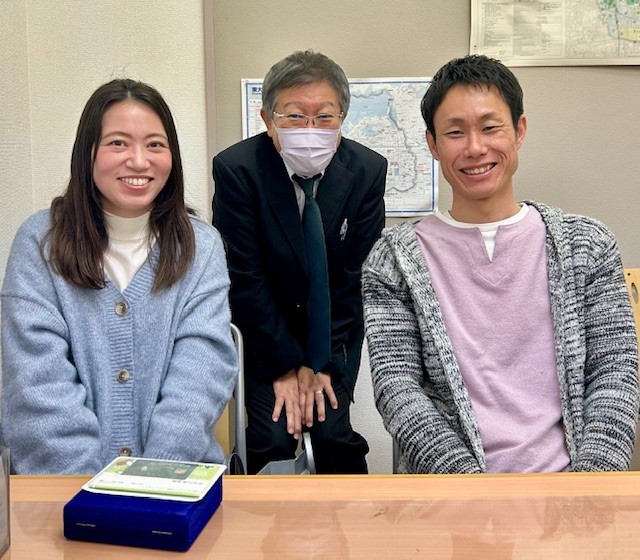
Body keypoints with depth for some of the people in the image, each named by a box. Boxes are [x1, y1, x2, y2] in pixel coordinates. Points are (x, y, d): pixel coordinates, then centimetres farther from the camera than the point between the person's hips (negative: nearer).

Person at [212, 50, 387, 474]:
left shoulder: (368, 169, -13)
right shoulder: (236, 169, -19)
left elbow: (358, 274, -8)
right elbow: (244, 277, -15)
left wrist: (320, 362, -10)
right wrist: (285, 364, -13)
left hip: (335, 324, 2)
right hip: (264, 323, -1)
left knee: (333, 433, -11)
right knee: (274, 439, -14)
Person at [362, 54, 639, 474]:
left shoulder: (588, 244, 9)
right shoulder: (396, 259, 5)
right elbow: (395, 384, -2)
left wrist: (591, 475, -10)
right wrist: (469, 481, -14)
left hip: (567, 471, 2)